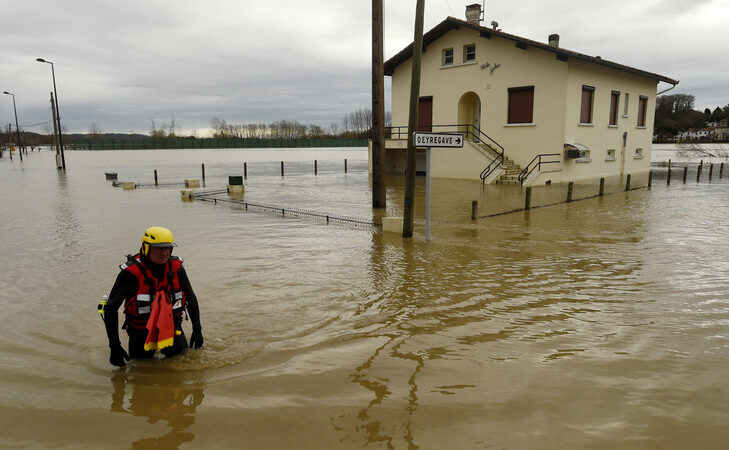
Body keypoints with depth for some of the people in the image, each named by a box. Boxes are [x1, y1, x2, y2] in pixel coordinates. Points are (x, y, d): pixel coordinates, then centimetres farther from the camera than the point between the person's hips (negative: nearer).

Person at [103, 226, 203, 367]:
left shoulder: (176, 267, -9)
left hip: (171, 327, 3)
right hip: (141, 332, -2)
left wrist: (197, 330, 3)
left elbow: (191, 298, 5)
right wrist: (114, 346, -14)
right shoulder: (131, 273, -19)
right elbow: (110, 308, -12)